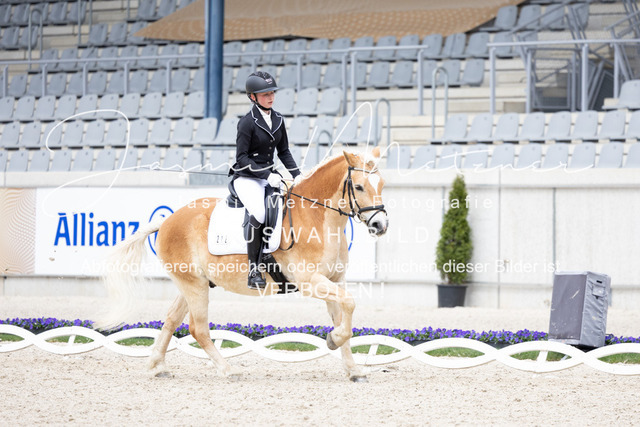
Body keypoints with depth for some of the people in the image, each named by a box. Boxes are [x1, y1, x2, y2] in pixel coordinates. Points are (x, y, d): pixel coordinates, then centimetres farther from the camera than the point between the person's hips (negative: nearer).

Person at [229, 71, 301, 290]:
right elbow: (242, 157, -14)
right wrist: (266, 175, -21)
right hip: (246, 178, -7)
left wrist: (298, 176, 6)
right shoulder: (248, 122, -11)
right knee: (258, 215, -33)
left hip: (269, 176, 7)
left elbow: (284, 152, 17)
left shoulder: (278, 120, 9)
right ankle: (253, 270, -24)